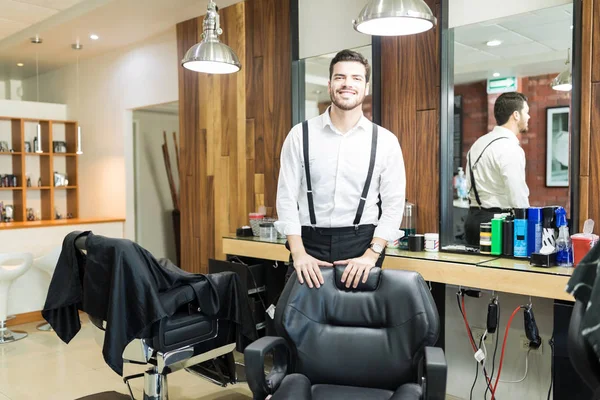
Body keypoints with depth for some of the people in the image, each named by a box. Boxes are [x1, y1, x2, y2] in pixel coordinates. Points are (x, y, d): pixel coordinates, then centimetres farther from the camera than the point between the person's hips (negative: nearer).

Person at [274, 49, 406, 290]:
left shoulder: (385, 141, 1)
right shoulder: (300, 135, 0)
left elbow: (393, 204, 0)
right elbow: (287, 197, -1)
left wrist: (371, 254, -11)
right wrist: (298, 253, -11)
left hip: (361, 243, 0)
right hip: (310, 243, 0)